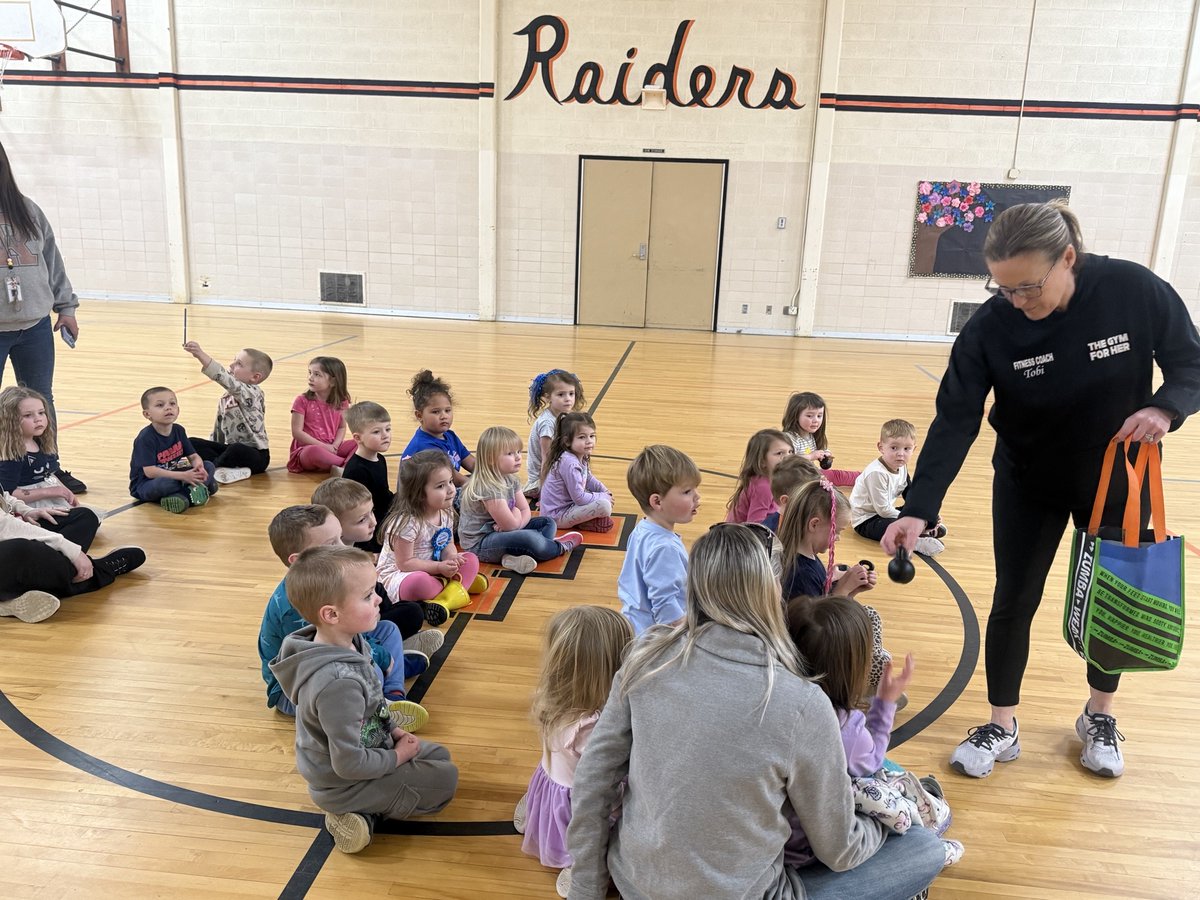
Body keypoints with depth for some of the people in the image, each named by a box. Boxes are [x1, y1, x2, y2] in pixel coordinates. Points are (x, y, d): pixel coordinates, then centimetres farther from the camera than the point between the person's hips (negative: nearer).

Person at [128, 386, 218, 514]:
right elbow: (150, 471, -27)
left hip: (172, 476, 7)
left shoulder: (178, 430, 0)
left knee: (209, 466, -5)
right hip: (145, 485, -7)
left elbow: (193, 456, 3)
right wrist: (183, 476, -33)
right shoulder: (146, 437, -21)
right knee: (164, 482, -41)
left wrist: (199, 468, -23)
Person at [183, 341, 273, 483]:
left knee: (235, 450, -39)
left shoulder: (253, 393, -16)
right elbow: (219, 425, 20)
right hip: (231, 448, 9)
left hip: (256, 454, -8)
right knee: (192, 443, -3)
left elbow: (228, 381, -34)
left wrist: (201, 355, -43)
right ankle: (228, 469, -21)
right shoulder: (227, 396, 11)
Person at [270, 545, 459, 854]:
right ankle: (361, 812, 1)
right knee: (445, 778, -3)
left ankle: (361, 810, 8)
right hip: (345, 785, -8)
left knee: (440, 755, 19)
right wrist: (397, 756, -15)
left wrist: (394, 729, 3)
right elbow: (350, 764, -30)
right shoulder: (338, 683, -37)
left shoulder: (348, 643, -9)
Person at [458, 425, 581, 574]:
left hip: (500, 533, 10)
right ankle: (559, 548, 2)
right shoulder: (487, 488, -25)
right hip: (479, 544, -10)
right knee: (530, 538, -31)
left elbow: (526, 511, 4)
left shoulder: (510, 479, 4)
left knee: (548, 522, 6)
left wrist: (517, 523, -18)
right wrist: (515, 512, -2)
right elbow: (511, 524, -24)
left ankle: (516, 556, -19)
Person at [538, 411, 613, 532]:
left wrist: (605, 491, 5)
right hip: (557, 516, -10)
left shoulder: (581, 457, 3)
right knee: (604, 505, -24)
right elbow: (579, 498, -25)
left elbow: (589, 478, 22)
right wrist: (603, 497, -12)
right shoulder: (570, 463, -26)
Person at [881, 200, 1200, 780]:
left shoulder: (1137, 291, -24)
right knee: (1013, 603, 3)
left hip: (1119, 480, 1)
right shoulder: (989, 328, -24)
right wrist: (919, 509, -35)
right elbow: (955, 421, -25)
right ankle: (1001, 728, 22)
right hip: (1028, 485, 0)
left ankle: (1100, 717, 38)